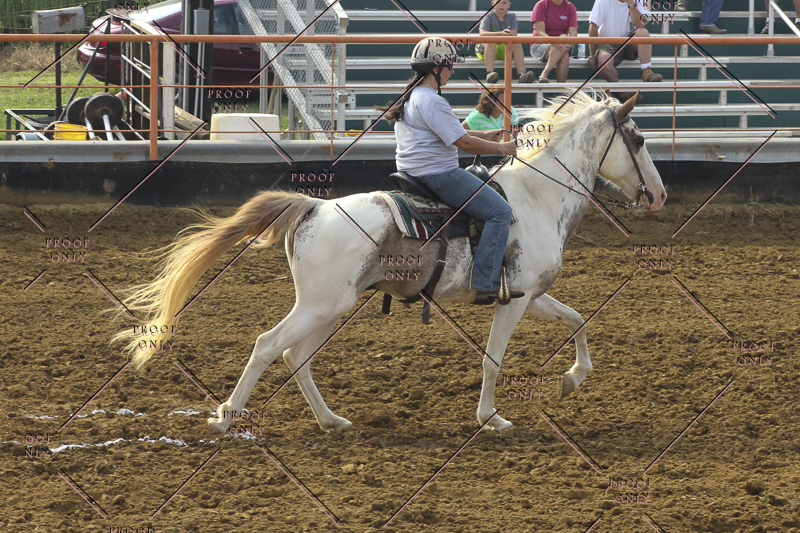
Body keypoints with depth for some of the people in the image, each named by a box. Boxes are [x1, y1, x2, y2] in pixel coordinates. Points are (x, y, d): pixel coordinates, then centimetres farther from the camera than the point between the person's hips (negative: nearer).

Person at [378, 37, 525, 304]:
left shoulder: (410, 97, 14)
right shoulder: (432, 102, -19)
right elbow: (463, 142, -20)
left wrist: (483, 135, 21)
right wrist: (501, 148, -7)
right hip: (438, 175, -11)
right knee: (500, 211, -12)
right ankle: (485, 285, -18)